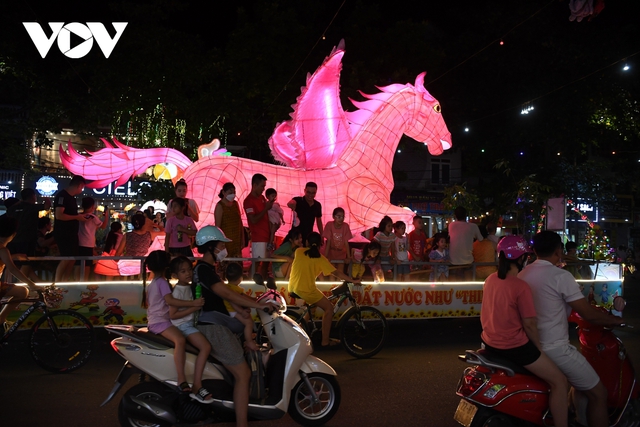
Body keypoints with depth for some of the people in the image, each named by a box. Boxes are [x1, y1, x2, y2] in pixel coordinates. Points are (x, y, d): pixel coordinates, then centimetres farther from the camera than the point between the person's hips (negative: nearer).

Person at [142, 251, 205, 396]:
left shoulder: (150, 284, 19)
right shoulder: (162, 282, -11)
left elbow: (147, 302, 31)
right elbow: (170, 300, -26)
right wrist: (193, 303, -32)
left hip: (153, 322, 11)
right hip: (161, 321, -11)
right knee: (180, 340, -35)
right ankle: (182, 379, -48)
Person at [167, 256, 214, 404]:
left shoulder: (190, 287, 10)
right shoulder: (178, 291, -15)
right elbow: (172, 314, -21)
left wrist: (200, 304, 7)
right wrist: (193, 308, -23)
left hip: (192, 323, 10)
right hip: (183, 325, -10)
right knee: (206, 346, -27)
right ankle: (196, 387, -25)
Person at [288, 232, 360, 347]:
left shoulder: (298, 251, 4)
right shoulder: (320, 258, -5)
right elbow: (337, 273, -5)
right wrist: (353, 280, 4)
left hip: (292, 288, 6)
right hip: (306, 290, -6)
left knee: (314, 302, 32)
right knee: (329, 308, 8)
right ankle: (325, 341, 5)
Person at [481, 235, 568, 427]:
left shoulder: (490, 279, 2)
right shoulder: (521, 286, -21)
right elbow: (529, 324, -17)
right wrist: (540, 349, -1)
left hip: (490, 343, 9)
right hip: (513, 346, -9)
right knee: (559, 381, 3)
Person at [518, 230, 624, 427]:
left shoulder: (522, 274, 6)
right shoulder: (561, 276, -17)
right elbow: (588, 314, -14)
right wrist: (615, 320, 5)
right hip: (554, 349, -8)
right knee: (597, 393, 6)